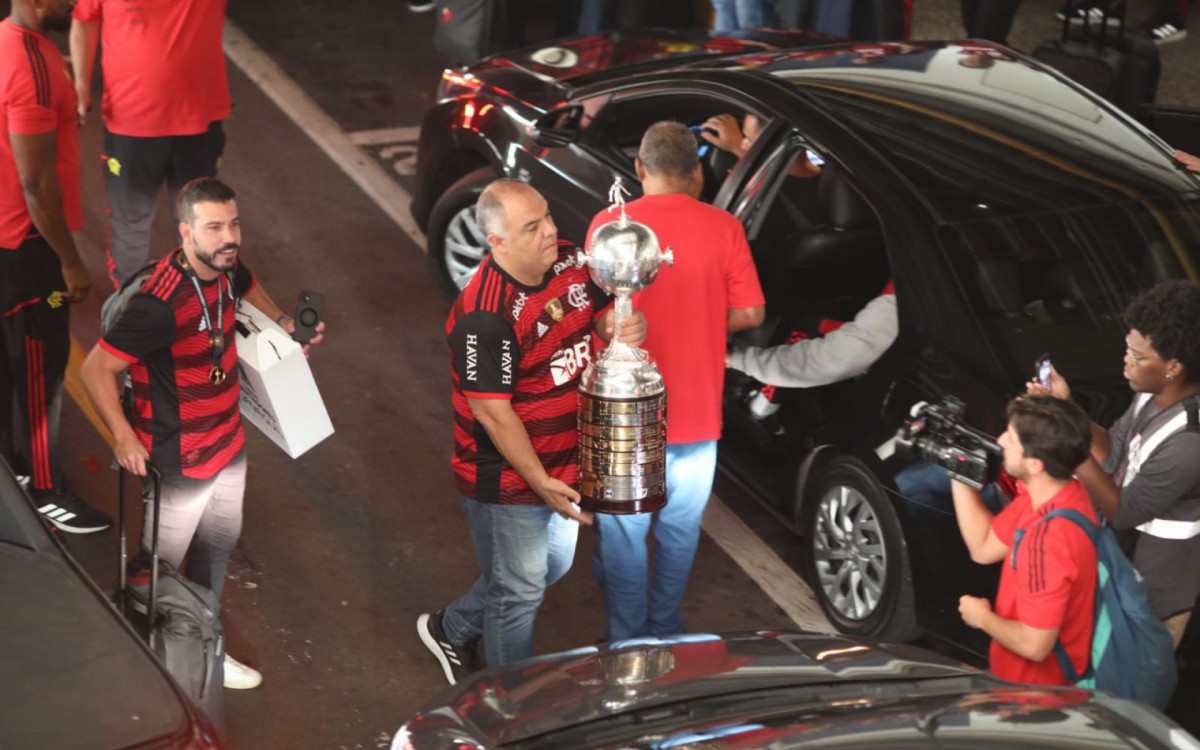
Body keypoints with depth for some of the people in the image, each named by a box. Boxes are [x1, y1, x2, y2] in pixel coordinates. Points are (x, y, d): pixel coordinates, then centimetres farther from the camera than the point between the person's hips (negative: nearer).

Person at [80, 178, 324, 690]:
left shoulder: (225, 268, -8)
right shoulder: (160, 304, -34)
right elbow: (96, 369, -27)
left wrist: (283, 322, 8)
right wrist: (125, 438, -29)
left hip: (228, 446, 8)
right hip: (179, 464, -8)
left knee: (216, 550, 25)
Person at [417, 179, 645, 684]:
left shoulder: (568, 262, -8)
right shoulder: (486, 316, -30)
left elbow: (601, 316, 7)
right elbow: (492, 413, -26)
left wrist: (624, 327, -18)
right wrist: (540, 483, -22)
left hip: (565, 462, 8)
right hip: (509, 480, -8)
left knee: (553, 566, 28)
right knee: (520, 592, 11)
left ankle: (451, 629, 49)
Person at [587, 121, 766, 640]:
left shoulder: (609, 225, -12)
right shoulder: (722, 228, -8)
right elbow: (750, 313, -6)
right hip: (696, 413, 2)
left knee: (623, 535, 11)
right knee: (680, 530, 19)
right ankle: (665, 632, 33)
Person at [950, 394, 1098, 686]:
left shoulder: (1050, 538, -34)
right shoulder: (1047, 493, -6)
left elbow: (1034, 645, -30)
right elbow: (984, 547, 6)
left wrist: (982, 617, -11)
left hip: (1037, 692, -8)